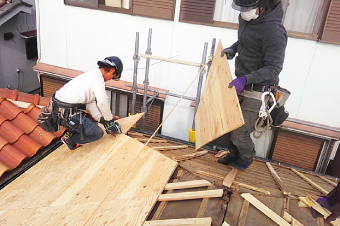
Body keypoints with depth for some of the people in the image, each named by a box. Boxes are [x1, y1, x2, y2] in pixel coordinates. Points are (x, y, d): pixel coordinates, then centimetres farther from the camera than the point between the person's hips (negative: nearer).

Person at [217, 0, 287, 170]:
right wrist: (233, 48, 4)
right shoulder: (245, 18, 1)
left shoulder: (274, 32, -25)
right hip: (240, 84, 8)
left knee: (239, 134, -1)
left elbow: (273, 68, -23)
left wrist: (246, 79, -33)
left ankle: (247, 158, 30)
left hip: (256, 91, -8)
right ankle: (234, 154, 42)